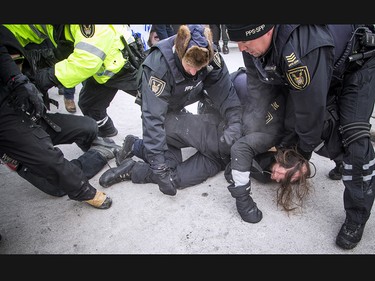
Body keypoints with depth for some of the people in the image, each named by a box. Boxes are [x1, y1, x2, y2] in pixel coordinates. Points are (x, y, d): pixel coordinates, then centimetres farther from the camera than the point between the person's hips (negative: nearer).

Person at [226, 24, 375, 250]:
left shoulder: (300, 49, -46)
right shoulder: (256, 41, -20)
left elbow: (311, 106, -35)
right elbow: (260, 85, -11)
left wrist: (304, 151, -16)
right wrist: (288, 139, -7)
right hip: (319, 71, 8)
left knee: (354, 138, -19)